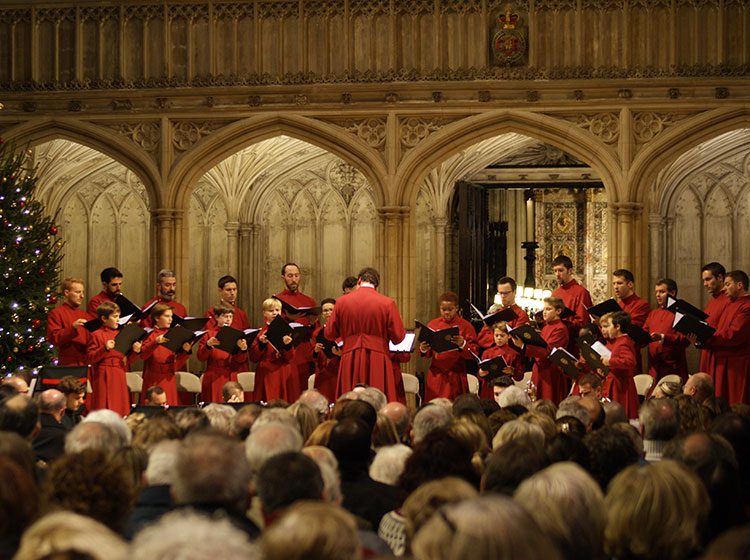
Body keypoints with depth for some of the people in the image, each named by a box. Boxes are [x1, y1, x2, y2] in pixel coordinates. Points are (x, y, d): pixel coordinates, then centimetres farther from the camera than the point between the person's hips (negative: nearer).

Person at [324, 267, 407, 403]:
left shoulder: (341, 302, 0)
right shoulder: (387, 303, -6)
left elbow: (329, 334, 7)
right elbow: (398, 337, -4)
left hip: (350, 362, 2)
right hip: (378, 363, -2)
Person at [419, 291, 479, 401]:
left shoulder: (465, 326, -1)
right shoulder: (433, 325, 8)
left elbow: (474, 353, -6)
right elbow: (428, 353, 12)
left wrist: (463, 345, -24)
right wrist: (423, 350, -9)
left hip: (456, 377, -3)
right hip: (436, 376, 3)